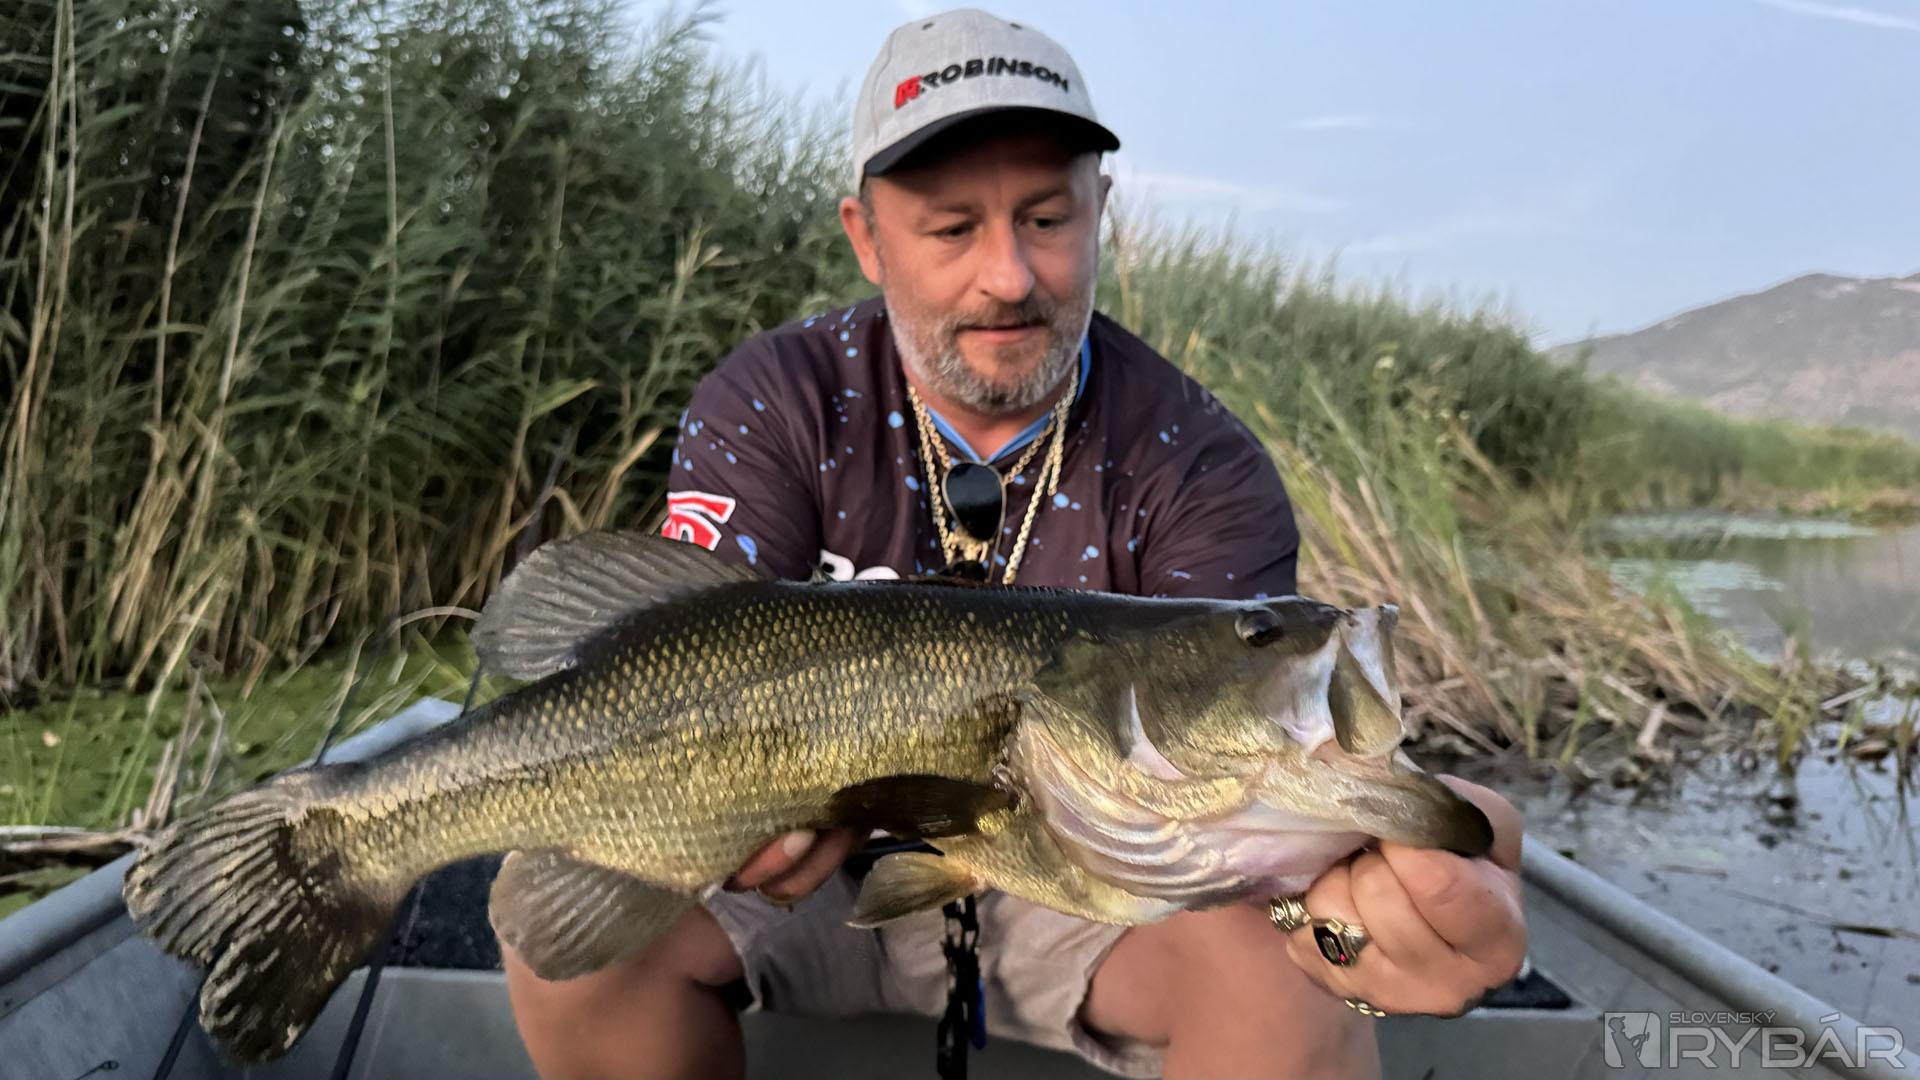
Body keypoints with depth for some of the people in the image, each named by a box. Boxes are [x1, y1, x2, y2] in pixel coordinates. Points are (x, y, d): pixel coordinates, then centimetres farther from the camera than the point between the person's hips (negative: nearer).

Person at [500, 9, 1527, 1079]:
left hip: (1075, 881, -1)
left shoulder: (1199, 468, -13)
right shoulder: (770, 409, -11)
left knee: (1284, 964, -30)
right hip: (816, 870, 2)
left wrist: (1327, 888, -48)